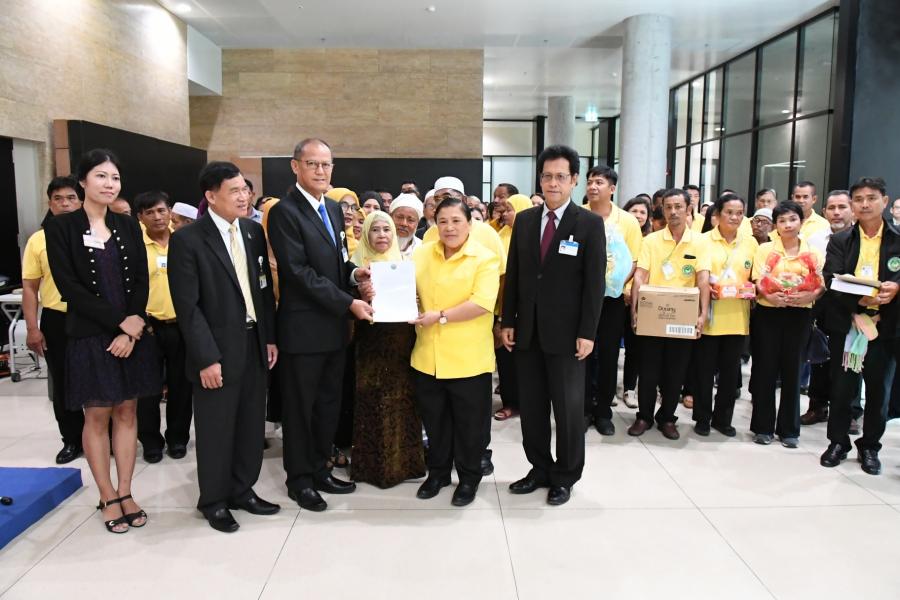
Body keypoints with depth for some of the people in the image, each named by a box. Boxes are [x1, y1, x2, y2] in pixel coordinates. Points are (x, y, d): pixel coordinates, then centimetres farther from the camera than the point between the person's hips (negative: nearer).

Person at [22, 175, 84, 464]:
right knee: (62, 384, 10)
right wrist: (32, 328, -4)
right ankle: (72, 440, 25)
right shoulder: (38, 240, 1)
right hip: (56, 321, 1)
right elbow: (29, 288, 3)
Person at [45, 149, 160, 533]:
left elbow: (141, 281, 3)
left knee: (126, 413, 9)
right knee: (97, 417, 5)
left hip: (132, 334, 4)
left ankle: (126, 493, 19)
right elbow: (69, 286, -10)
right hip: (90, 336, -3)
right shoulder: (61, 227, -4)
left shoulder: (128, 226, 7)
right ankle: (108, 498, 18)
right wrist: (119, 322, -15)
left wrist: (132, 330, -10)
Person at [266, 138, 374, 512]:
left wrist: (354, 272, -2)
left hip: (335, 327, 8)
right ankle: (300, 479, 23)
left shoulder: (333, 209, 12)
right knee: (300, 407, 7)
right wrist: (348, 303, -20)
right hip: (304, 329, -7)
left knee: (329, 404, 16)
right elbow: (300, 273, -19)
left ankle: (320, 470, 31)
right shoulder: (284, 212, -13)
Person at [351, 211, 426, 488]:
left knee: (402, 398, 7)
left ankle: (403, 461, 21)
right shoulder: (358, 264, 1)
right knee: (372, 400, 2)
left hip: (402, 342, 2)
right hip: (371, 343, -2)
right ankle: (374, 463, 15)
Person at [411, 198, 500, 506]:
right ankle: (437, 472, 37)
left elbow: (482, 303, -19)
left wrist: (440, 316, -20)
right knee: (434, 420, 18)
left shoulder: (485, 258, -8)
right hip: (428, 356, 4)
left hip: (468, 359, -4)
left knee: (469, 422, 11)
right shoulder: (422, 253, 6)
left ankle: (469, 478, 30)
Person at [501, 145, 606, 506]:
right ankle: (539, 469, 29)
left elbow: (595, 282, -8)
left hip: (565, 334, -4)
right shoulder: (524, 220, 7)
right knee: (531, 406, 12)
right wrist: (507, 321, 4)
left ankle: (565, 477, 24)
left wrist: (587, 333, -12)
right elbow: (513, 274, 9)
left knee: (568, 408, 7)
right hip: (527, 331, 4)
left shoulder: (590, 224, -4)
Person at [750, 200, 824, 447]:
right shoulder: (765, 249, 3)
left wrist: (808, 297, -19)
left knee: (792, 370, 5)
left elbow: (822, 286, 2)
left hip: (799, 316, 1)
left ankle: (789, 429, 16)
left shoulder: (813, 252, 7)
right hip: (768, 313, -1)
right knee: (765, 368, 1)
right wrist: (770, 296, -24)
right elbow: (756, 282, -4)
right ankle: (763, 426, 12)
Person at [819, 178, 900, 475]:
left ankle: (870, 447, 25)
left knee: (876, 388, 9)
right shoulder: (839, 240, 2)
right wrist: (857, 304, -21)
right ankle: (838, 442, 22)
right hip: (845, 324, 0)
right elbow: (831, 281, -8)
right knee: (842, 386, 6)